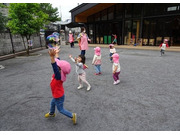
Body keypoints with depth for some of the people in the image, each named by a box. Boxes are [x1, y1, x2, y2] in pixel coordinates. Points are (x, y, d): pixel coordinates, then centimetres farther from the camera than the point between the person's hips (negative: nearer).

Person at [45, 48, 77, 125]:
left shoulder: (58, 76, -36)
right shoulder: (60, 73, -16)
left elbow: (55, 67, -55)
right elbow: (58, 62, -4)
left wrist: (52, 57, -69)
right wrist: (56, 53, 5)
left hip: (59, 96, -9)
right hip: (57, 95, 9)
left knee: (61, 109, 12)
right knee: (52, 103, 34)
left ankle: (72, 116, 24)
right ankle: (51, 113, 61)